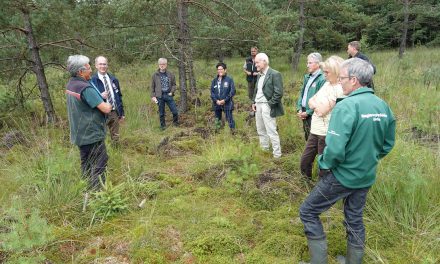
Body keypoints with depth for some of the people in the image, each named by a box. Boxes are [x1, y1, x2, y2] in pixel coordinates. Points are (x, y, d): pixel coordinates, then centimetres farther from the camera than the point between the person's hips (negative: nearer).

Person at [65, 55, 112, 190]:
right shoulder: (86, 88, -23)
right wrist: (109, 104, -2)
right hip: (92, 134, -9)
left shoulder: (71, 84, 6)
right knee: (99, 164, -3)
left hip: (80, 133, 9)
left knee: (86, 164, 17)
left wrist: (100, 98, 5)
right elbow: (106, 109, -24)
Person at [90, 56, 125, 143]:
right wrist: (100, 96, -27)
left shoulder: (114, 79, 10)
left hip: (115, 112, 5)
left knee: (115, 137, 14)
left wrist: (122, 113, 13)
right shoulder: (92, 80, -6)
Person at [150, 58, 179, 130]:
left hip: (168, 95, 1)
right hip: (160, 96, -1)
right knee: (161, 113, 7)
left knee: (175, 111, 0)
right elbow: (152, 87, 6)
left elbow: (174, 84, 9)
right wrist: (153, 96, 0)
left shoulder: (170, 74, 4)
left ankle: (176, 123, 23)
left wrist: (172, 92, -7)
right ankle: (163, 126, 23)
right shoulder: (155, 75, 2)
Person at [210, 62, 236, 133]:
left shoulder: (229, 80, -6)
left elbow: (232, 91, -9)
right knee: (218, 119, 16)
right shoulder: (214, 81, 5)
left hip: (227, 103, -4)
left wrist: (225, 100, -15)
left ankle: (233, 131, 9)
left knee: (229, 118, -5)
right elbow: (212, 92, 5)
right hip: (217, 104, 4)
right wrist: (216, 100, -10)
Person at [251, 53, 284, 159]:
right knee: (261, 131, 17)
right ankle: (264, 150, 32)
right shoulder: (259, 75, 13)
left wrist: (269, 104, -15)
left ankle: (277, 155, 8)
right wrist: (254, 102, 10)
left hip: (267, 106, -8)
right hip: (258, 105, 8)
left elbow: (278, 93, -16)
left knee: (271, 132, -3)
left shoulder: (274, 74, -12)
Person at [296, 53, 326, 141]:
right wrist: (299, 109, 3)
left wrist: (308, 112, -16)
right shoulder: (307, 77, 12)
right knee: (307, 138, 19)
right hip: (304, 114, 8)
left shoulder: (322, 79, -15)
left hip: (313, 115, -8)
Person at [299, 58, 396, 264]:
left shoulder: (346, 106, -24)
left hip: (341, 176, -7)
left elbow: (335, 150, -28)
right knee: (355, 219, 22)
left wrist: (323, 164, -9)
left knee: (308, 212, 8)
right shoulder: (383, 106, 0)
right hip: (366, 178, 7)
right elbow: (387, 145, 10)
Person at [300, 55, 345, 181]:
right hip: (315, 130, 9)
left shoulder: (340, 89, -18)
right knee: (304, 162, 17)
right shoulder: (327, 84, 10)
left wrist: (314, 103, -2)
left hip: (327, 132, -9)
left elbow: (322, 111, -21)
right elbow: (310, 101, 11)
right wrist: (317, 105, -9)